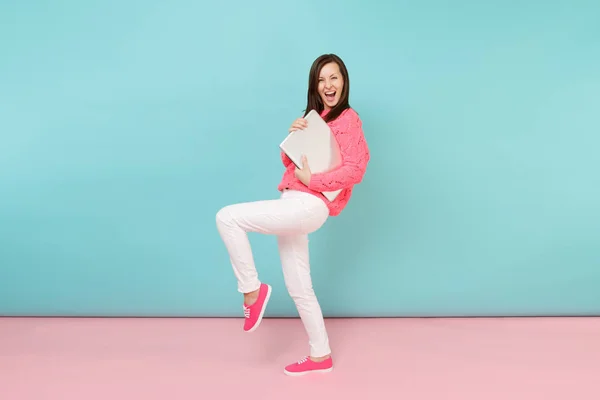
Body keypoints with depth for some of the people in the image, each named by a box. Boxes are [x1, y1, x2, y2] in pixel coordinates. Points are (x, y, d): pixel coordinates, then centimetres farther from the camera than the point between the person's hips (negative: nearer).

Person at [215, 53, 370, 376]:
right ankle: (320, 356, 23)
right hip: (294, 206, 9)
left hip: (309, 206, -9)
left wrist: (313, 180, -15)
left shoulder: (348, 119, -3)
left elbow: (354, 170, -15)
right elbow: (290, 163, 17)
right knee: (298, 288, 11)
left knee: (227, 217, -17)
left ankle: (252, 289, -4)